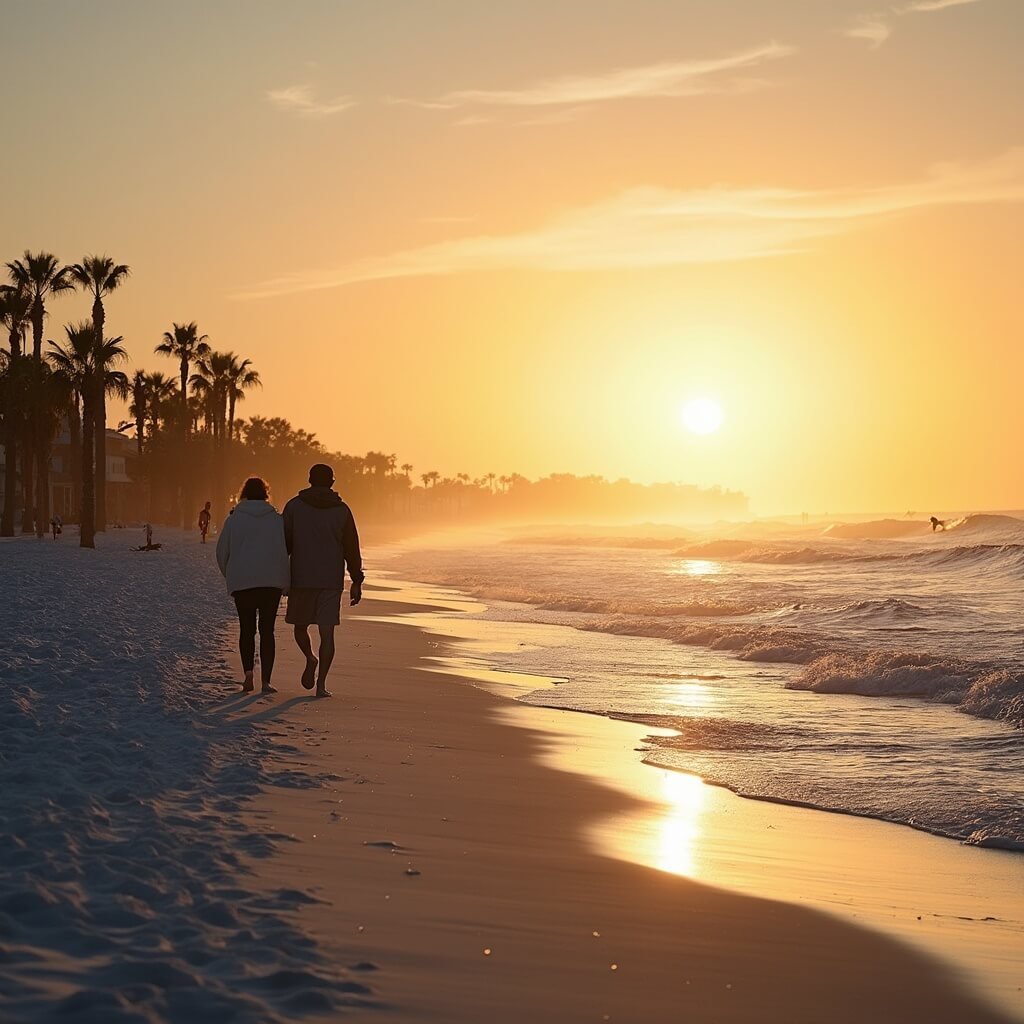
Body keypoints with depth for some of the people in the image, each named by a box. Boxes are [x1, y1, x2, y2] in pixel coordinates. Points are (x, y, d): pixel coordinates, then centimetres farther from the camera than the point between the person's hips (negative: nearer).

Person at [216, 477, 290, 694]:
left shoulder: (234, 520, 2)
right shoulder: (277, 519, 2)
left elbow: (222, 553, 7)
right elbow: (286, 551, 0)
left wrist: (230, 577, 22)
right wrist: (286, 584, 4)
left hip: (242, 582, 0)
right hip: (272, 581, 0)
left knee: (246, 628, 11)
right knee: (267, 630, 5)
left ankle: (249, 673, -9)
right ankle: (265, 680, -2)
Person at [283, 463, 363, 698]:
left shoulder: (294, 506, 0)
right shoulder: (342, 510, 2)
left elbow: (284, 543, 0)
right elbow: (352, 549, 2)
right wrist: (357, 582, 8)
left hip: (301, 579, 0)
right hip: (332, 581, 0)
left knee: (300, 626, 18)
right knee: (327, 633, 1)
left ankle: (310, 658, -7)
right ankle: (321, 684, -5)